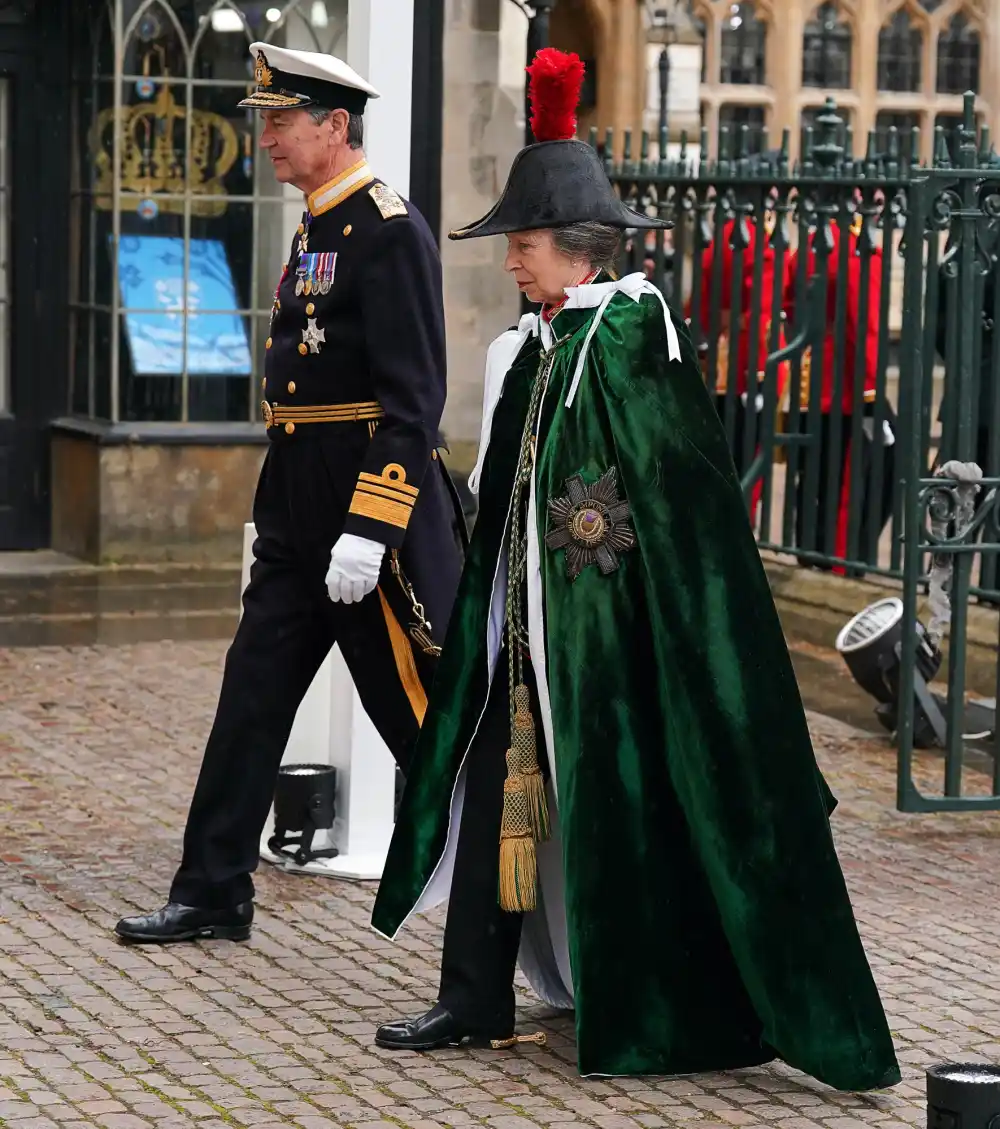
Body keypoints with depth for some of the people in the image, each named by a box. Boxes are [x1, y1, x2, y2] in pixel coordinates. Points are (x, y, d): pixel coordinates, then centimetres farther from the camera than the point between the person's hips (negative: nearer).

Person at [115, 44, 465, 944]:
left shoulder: (390, 231, -15)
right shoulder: (317, 230, 14)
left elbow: (414, 401, -20)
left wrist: (366, 532, -24)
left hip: (374, 502, -9)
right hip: (298, 513, 9)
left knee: (422, 717, 0)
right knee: (252, 699, 10)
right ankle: (214, 894, 17)